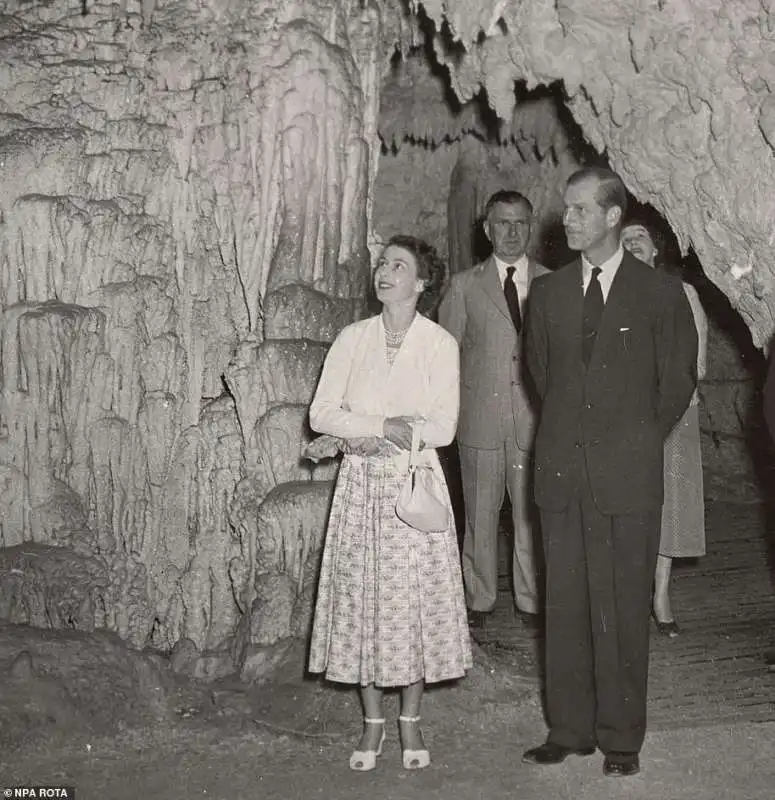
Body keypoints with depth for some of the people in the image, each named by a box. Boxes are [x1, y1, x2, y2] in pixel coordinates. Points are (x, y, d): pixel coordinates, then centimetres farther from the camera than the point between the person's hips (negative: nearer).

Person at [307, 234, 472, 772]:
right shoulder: (353, 339, 6)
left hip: (414, 484, -2)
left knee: (414, 599, 1)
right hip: (361, 486, 2)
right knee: (362, 597, 4)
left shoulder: (440, 344, -2)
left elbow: (442, 428, -10)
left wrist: (363, 433, -11)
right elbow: (321, 414, -1)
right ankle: (373, 723, 16)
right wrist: (383, 425, -13)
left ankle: (411, 723, 16)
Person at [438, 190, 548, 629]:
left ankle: (530, 600, 17)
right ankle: (479, 598, 20)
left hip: (536, 416, 0)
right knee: (480, 513, 7)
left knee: (532, 514, 4)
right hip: (480, 417, 0)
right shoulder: (464, 285, 7)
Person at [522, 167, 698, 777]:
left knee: (623, 608, 0)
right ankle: (569, 730, 17)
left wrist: (639, 442, 8)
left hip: (627, 476, -3)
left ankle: (621, 739, 11)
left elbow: (679, 380, 6)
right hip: (561, 471, 3)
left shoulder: (661, 293, -1)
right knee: (565, 604, 7)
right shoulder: (547, 292, 10)